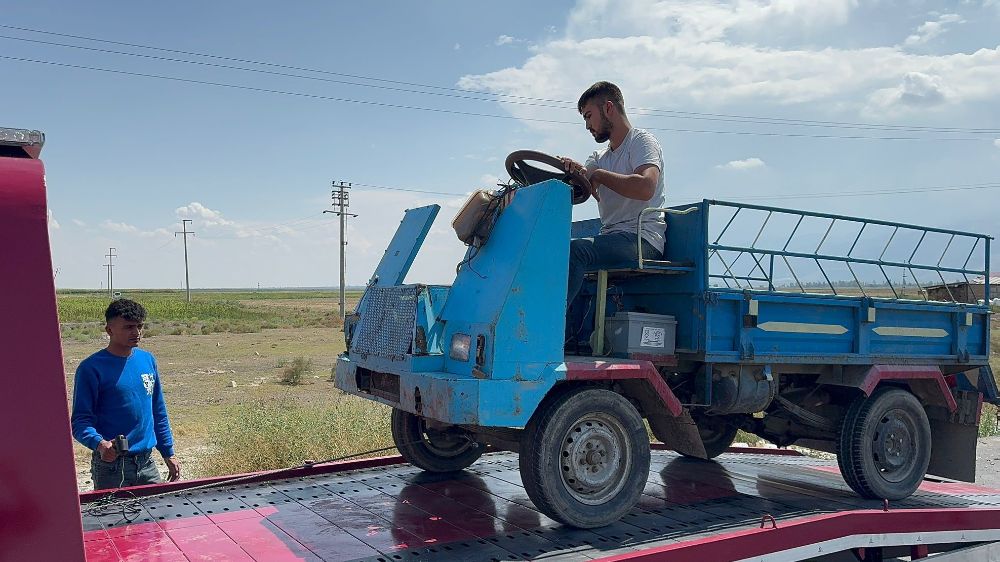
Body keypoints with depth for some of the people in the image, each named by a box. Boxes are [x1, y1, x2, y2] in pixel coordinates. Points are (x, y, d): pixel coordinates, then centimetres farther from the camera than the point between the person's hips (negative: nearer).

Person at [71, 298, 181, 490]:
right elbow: (80, 420, -12)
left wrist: (168, 454, 13)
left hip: (147, 462, 5)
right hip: (111, 464, -5)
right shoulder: (92, 368, -10)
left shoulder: (148, 360, 7)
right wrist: (100, 444, -31)